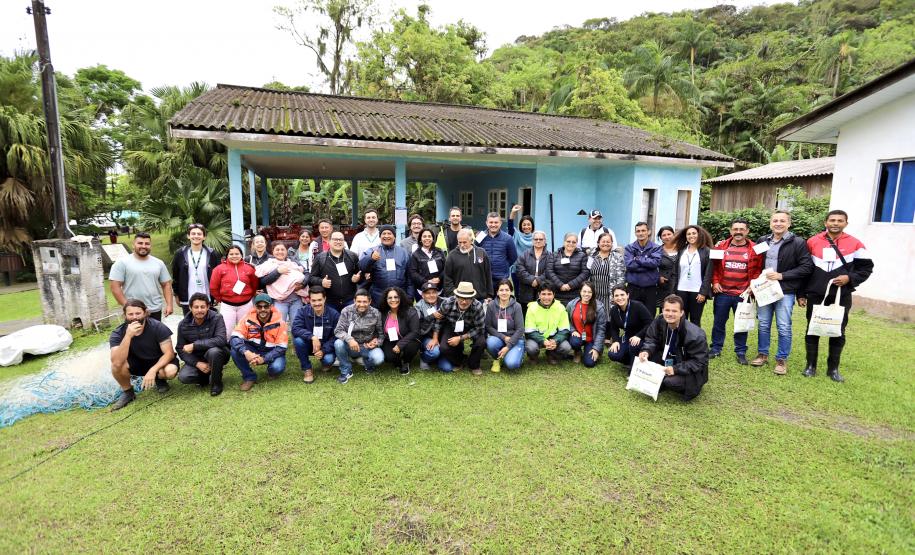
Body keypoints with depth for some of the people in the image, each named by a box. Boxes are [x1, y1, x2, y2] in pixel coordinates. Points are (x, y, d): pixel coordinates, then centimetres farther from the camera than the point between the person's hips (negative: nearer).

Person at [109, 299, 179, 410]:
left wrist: (153, 370, -36)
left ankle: (159, 379, 6)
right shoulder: (118, 333, -19)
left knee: (170, 371, -33)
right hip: (136, 363, 2)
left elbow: (169, 353, -21)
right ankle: (127, 392, 0)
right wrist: (128, 335, -42)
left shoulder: (158, 327, -23)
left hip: (158, 362, -1)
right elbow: (117, 362, -34)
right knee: (117, 366, -30)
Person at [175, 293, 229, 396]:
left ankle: (216, 382, -12)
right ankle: (208, 376, 9)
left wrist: (194, 345, -32)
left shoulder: (217, 319, -17)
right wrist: (197, 363, -18)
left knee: (213, 351, -37)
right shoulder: (183, 325, -6)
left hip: (217, 355, -3)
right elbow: (181, 349, -3)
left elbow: (221, 340, -31)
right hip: (196, 359, 3)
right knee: (183, 377, -23)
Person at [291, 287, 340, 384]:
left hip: (326, 346, -1)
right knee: (298, 340, -29)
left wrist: (323, 350, -28)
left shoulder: (334, 314, -14)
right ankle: (307, 369, -8)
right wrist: (312, 337, -39)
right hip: (309, 345, 1)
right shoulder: (303, 311, -12)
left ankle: (325, 362, 11)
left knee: (328, 359, -31)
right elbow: (295, 329, -25)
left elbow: (336, 336, -14)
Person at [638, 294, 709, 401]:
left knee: (671, 381, -31)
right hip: (668, 359, 5)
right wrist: (646, 351, -26)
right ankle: (660, 381, 5)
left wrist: (676, 369, -32)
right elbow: (651, 340, -3)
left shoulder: (695, 335, -30)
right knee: (645, 357, -17)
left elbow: (700, 362, -24)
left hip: (690, 371, -5)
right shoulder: (659, 321, -15)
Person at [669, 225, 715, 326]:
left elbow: (708, 274, -5)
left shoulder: (706, 251, 0)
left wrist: (703, 292, -11)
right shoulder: (681, 251, 11)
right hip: (681, 291, 3)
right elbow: (674, 273, 9)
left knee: (695, 321, 4)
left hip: (697, 291, -3)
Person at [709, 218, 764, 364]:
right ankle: (716, 349, 22)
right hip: (722, 292, 1)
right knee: (719, 323, 10)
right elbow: (714, 266, 6)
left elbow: (758, 270, 3)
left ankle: (741, 352, 20)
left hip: (743, 294, -1)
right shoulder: (721, 246, 1)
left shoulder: (754, 249, -1)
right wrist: (715, 282, -3)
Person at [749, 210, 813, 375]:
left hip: (785, 292, -4)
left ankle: (782, 359, 15)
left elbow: (807, 267, -9)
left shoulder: (798, 243, -6)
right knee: (763, 325, 12)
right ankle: (763, 354, 25)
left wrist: (782, 275, -16)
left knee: (784, 328, 2)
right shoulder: (762, 241, 7)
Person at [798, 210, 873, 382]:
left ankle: (833, 369, 20)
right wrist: (801, 294, 3)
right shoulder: (812, 242, 2)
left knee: (838, 333, 8)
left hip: (841, 297, 0)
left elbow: (867, 268, 6)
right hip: (815, 296, 0)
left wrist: (850, 278, -14)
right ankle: (811, 366, 16)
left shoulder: (855, 244, 2)